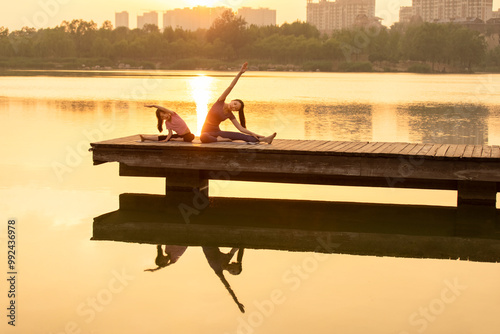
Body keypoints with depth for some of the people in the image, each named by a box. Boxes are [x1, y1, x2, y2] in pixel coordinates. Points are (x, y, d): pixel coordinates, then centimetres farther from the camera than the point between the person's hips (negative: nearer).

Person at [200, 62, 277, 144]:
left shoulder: (230, 115, 3)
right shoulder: (220, 102, -6)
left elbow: (241, 128, 4)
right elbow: (230, 87, -14)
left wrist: (253, 134, -8)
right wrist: (240, 73, -21)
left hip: (217, 132, 4)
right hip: (207, 132, -4)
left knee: (239, 135, -14)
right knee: (203, 137, -44)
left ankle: (263, 139, -21)